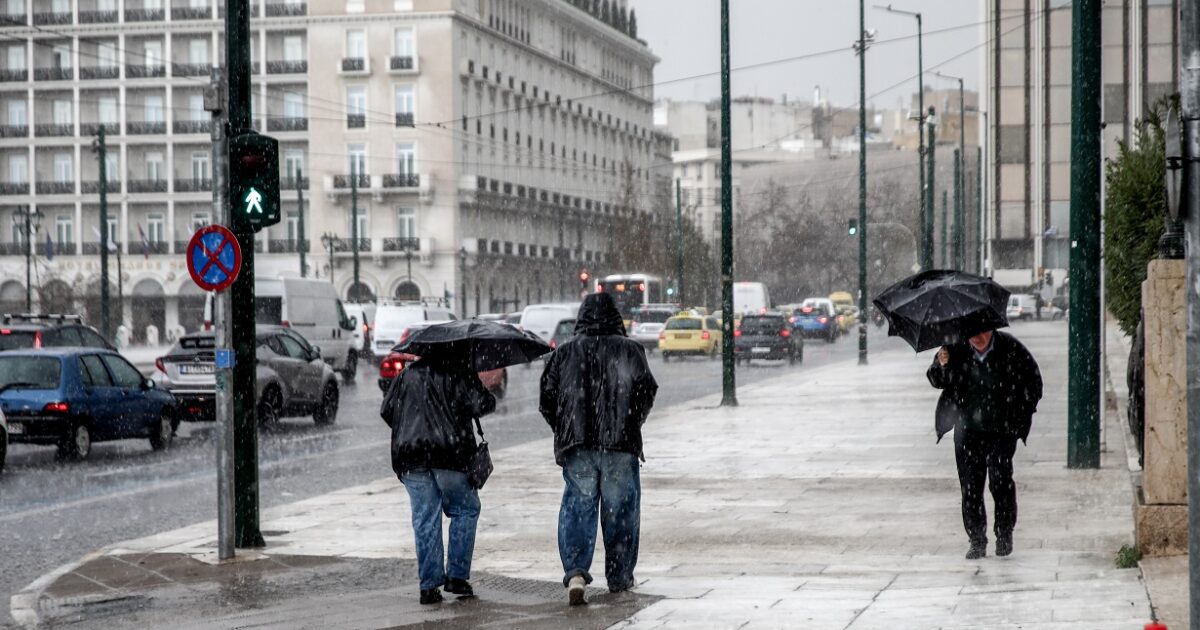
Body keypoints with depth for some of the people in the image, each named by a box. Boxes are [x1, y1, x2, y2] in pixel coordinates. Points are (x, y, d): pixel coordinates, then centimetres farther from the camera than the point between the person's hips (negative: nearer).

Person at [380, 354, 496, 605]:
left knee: (425, 520, 7)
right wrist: (489, 399, 15)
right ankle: (457, 576, 6)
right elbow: (482, 404, -7)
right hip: (450, 456, -4)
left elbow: (386, 410, 16)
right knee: (465, 510, 13)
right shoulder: (459, 372, 2)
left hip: (409, 458, 4)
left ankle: (429, 585, 3)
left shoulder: (407, 375, 16)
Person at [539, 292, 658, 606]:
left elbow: (547, 398, 4)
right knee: (620, 510, 10)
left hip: (576, 445, 1)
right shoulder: (630, 350, 2)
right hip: (621, 444, -1)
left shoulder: (565, 353, 6)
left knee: (577, 509, 3)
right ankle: (619, 577, 18)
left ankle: (576, 572, -15)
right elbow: (646, 391, -4)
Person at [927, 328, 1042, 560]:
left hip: (1002, 428, -2)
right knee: (970, 484, 1)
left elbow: (1033, 379, 7)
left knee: (1000, 478, -13)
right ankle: (977, 541, 11)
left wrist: (1024, 413, 2)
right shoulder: (956, 349, -3)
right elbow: (937, 382, 5)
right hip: (968, 429, 2)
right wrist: (942, 365, -17)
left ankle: (1005, 535, 5)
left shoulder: (1010, 348, -6)